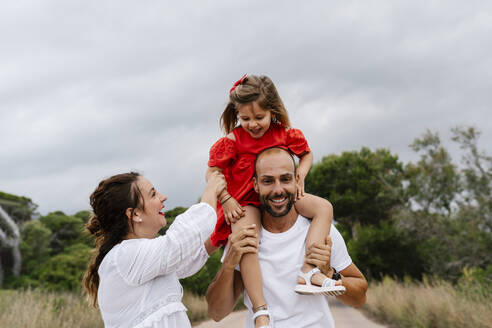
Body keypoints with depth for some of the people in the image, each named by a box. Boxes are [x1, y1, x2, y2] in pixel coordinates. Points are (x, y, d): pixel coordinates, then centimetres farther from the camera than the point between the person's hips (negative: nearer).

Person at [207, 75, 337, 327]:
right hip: (246, 202, -4)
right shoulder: (233, 140, -10)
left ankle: (307, 271, -26)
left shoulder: (285, 134, -1)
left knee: (324, 207, -12)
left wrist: (300, 174, -5)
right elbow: (212, 171, -6)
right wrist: (225, 200, -18)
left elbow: (306, 154, 15)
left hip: (279, 196, 5)